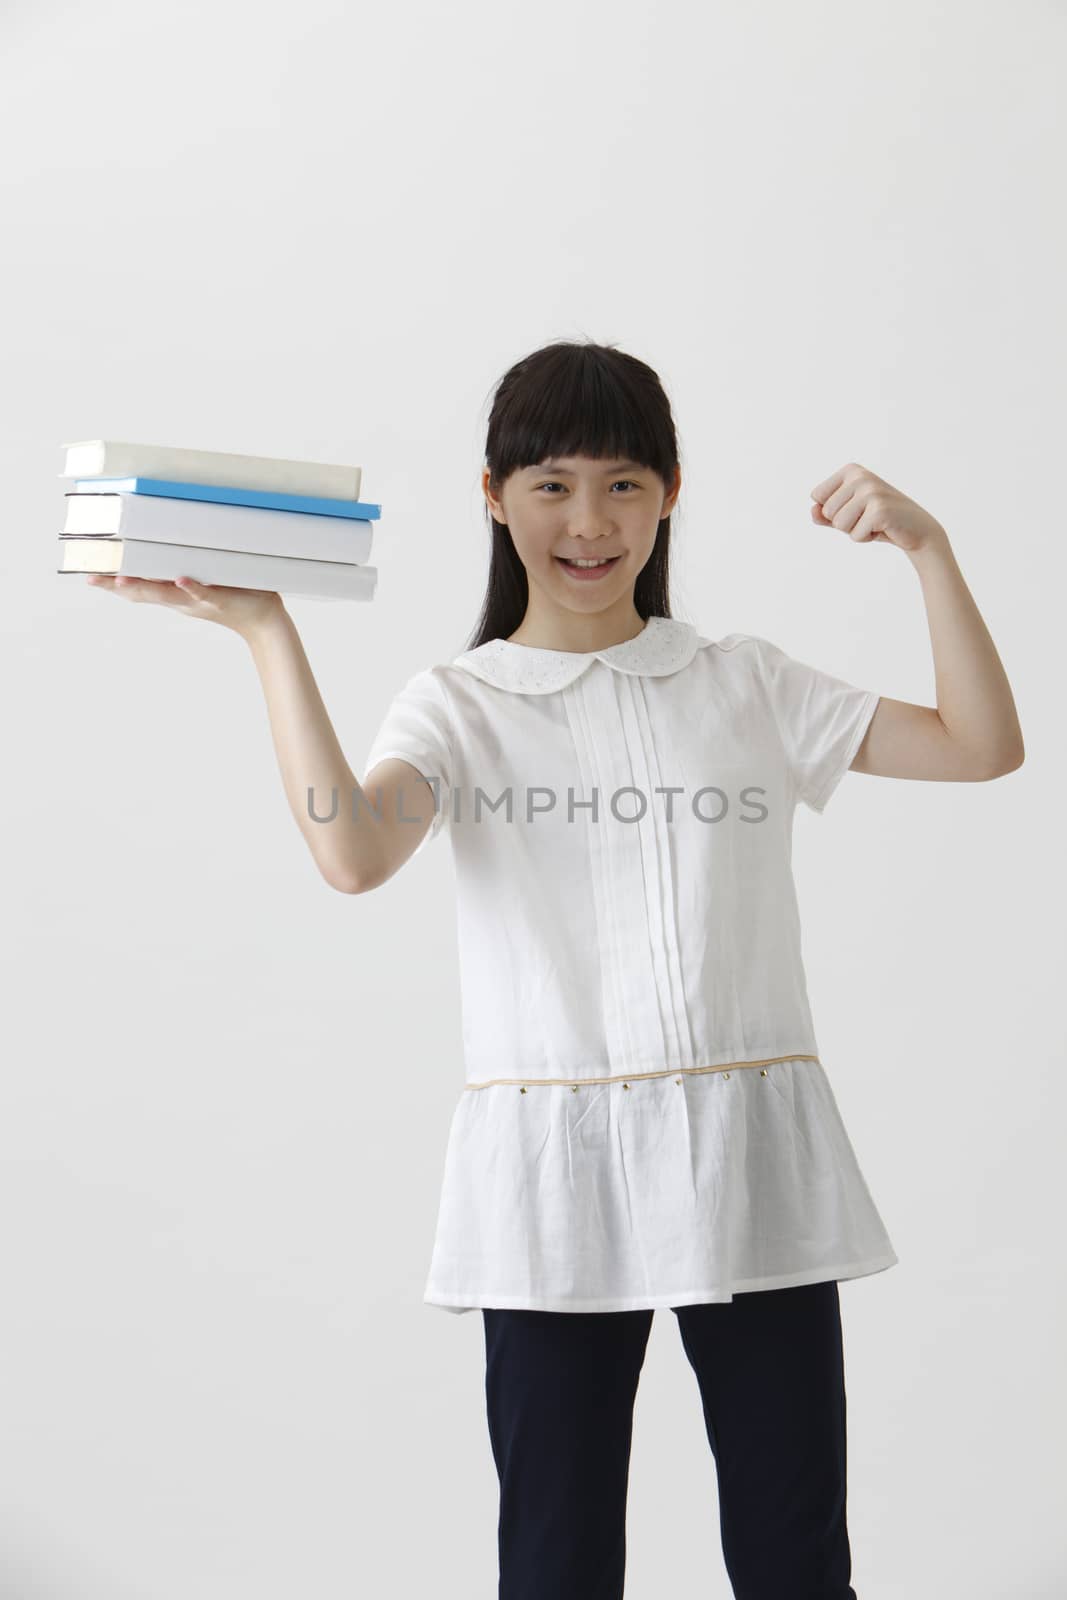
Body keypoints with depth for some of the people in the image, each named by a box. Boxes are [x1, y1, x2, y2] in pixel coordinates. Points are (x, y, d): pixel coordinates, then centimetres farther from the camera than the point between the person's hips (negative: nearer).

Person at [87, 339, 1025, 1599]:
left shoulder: (748, 683, 10)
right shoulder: (458, 705, 4)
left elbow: (982, 746, 5)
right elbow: (352, 853, -17)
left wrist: (928, 549, -3)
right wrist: (266, 632, -17)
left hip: (751, 1162, 2)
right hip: (556, 1174, -1)